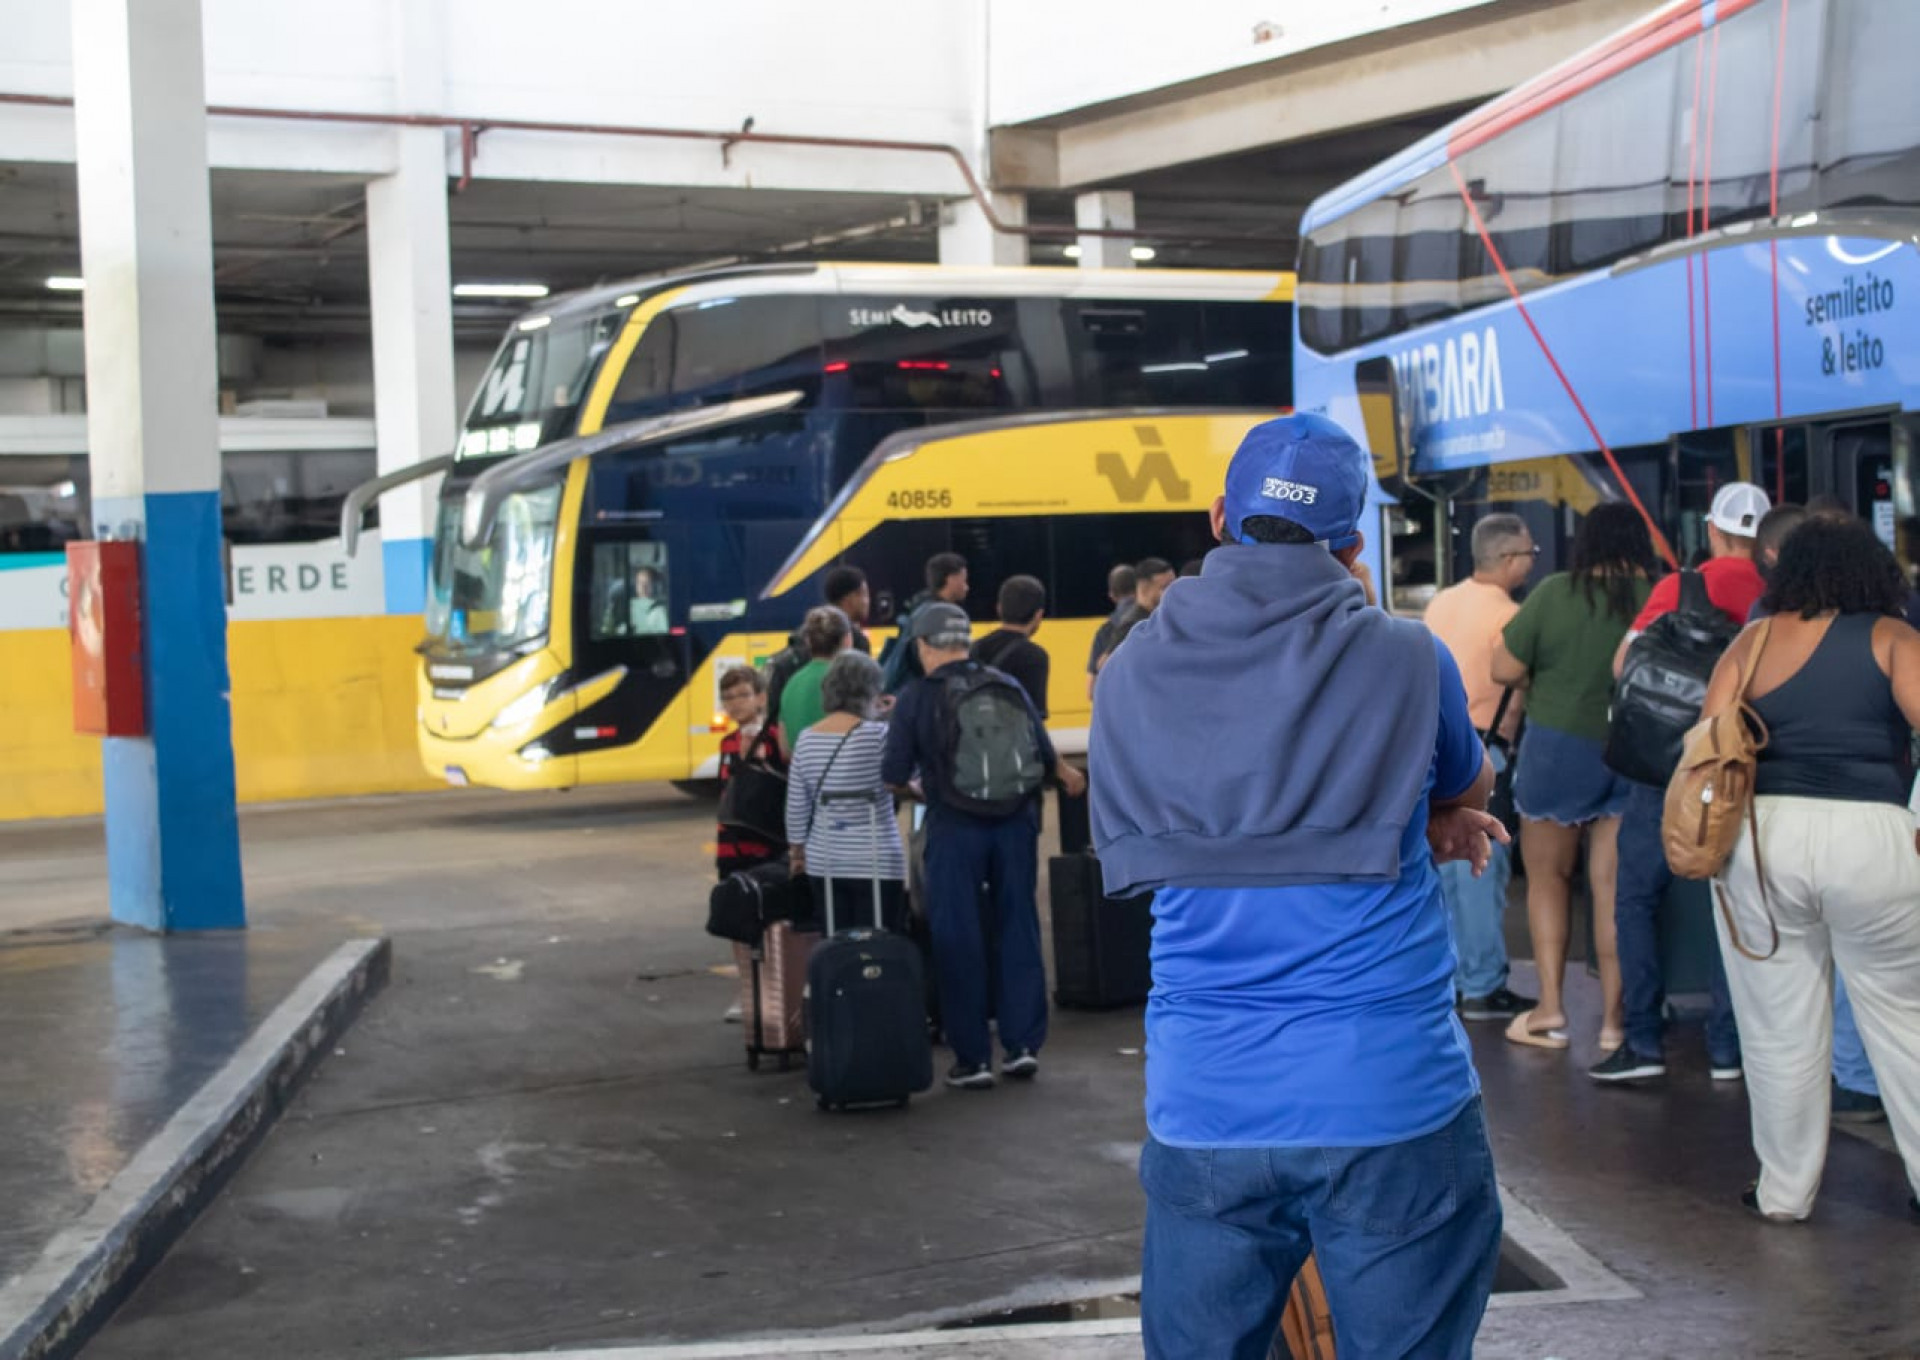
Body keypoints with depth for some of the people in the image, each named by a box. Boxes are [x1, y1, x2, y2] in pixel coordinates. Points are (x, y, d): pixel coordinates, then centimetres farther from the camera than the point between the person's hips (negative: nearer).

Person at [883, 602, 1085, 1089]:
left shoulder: (916, 697, -4)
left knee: (958, 940, 5)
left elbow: (895, 774, -6)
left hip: (954, 828, -3)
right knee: (1018, 929, 13)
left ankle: (973, 1058, 8)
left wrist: (917, 790, 16)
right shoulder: (1008, 686, 4)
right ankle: (1023, 1044, 14)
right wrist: (1067, 776, 25)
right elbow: (1044, 754, 3)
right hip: (1015, 823, 3)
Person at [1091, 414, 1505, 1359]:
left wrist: (1419, 840, 10)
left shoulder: (1134, 675, 3)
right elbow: (1468, 793, 15)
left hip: (1203, 1104, 3)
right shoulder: (1403, 660, -5)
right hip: (1391, 1101, -2)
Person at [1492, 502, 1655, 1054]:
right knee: (1612, 885, 8)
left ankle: (1550, 1008, 9)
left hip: (1558, 746, -1)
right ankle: (1613, 1018, 9)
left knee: (1547, 878, 14)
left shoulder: (1554, 593, -11)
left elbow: (1505, 670, -9)